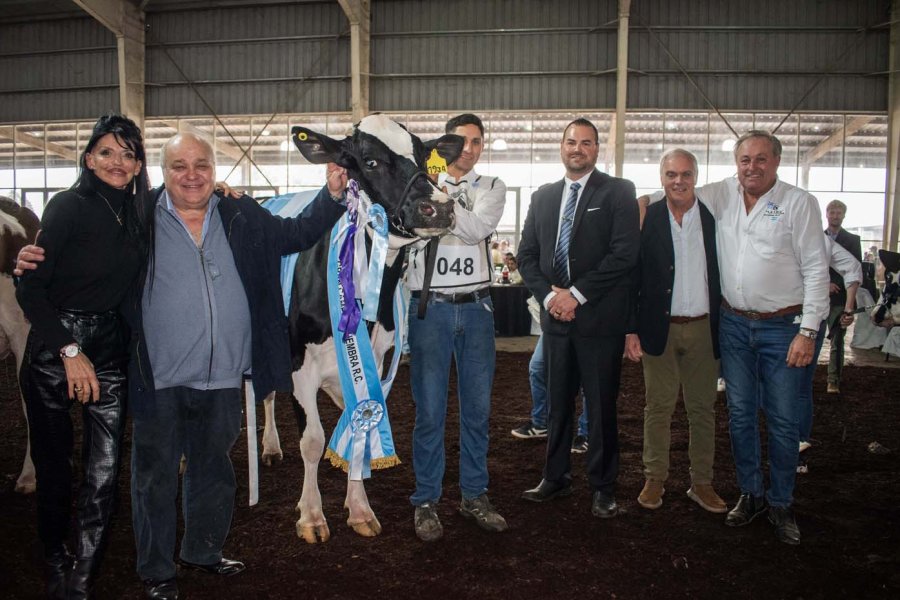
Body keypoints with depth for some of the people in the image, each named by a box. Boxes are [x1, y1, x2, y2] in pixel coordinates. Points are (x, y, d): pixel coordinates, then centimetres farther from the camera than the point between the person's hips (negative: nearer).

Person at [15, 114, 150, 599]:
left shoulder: (140, 212, 6)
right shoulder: (68, 206, -8)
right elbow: (30, 287, -10)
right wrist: (70, 350, -15)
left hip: (110, 352, 4)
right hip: (54, 351, -3)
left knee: (103, 472, 0)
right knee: (54, 467, 10)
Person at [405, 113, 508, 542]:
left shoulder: (491, 188, 9)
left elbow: (479, 228, -12)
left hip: (476, 308, 2)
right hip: (429, 308, -2)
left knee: (477, 408, 10)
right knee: (430, 411, 2)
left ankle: (474, 496, 26)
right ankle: (425, 501, 17)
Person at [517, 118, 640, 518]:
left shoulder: (618, 192, -1)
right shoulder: (543, 197, 13)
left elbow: (625, 253, -12)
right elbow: (526, 255, 11)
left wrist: (576, 294, -14)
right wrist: (548, 294, -6)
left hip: (600, 318, -4)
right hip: (556, 318, 4)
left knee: (601, 407, 5)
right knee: (558, 403, 13)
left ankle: (602, 487, 20)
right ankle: (556, 478, 28)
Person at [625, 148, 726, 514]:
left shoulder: (715, 219, 3)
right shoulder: (646, 219, -1)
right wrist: (631, 329, -6)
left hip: (703, 329, 2)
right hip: (659, 329, -1)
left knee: (703, 409, 10)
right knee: (658, 408, 8)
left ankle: (701, 483, 24)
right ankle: (655, 480, 21)